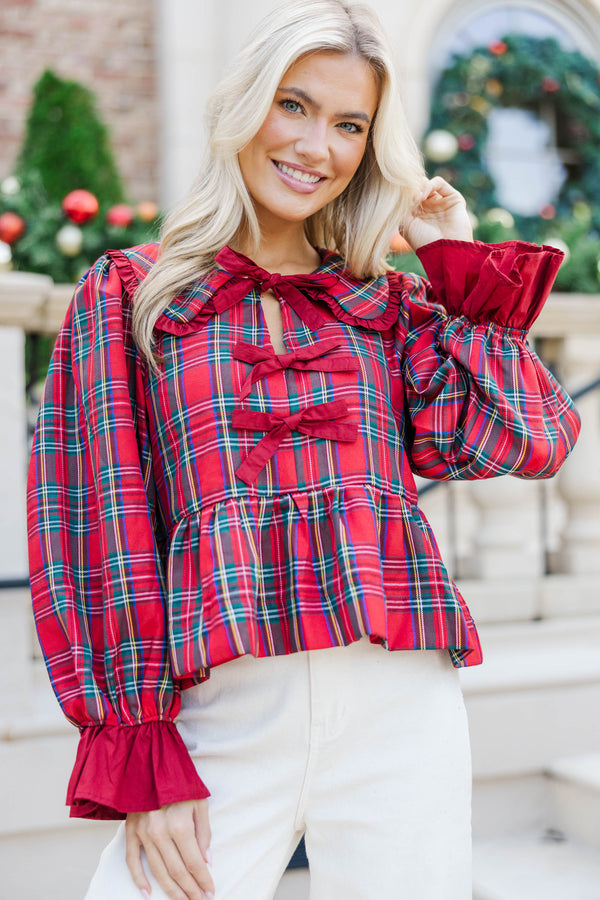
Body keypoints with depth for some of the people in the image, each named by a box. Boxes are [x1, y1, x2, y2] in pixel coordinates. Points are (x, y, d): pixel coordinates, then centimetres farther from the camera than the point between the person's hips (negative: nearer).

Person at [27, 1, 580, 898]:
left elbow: (529, 440, -2)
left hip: (400, 710, 2)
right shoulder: (129, 295, 8)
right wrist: (136, 748, -7)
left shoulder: (392, 308, 13)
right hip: (223, 716, -1)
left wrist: (457, 263, 6)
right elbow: (98, 517, 1)